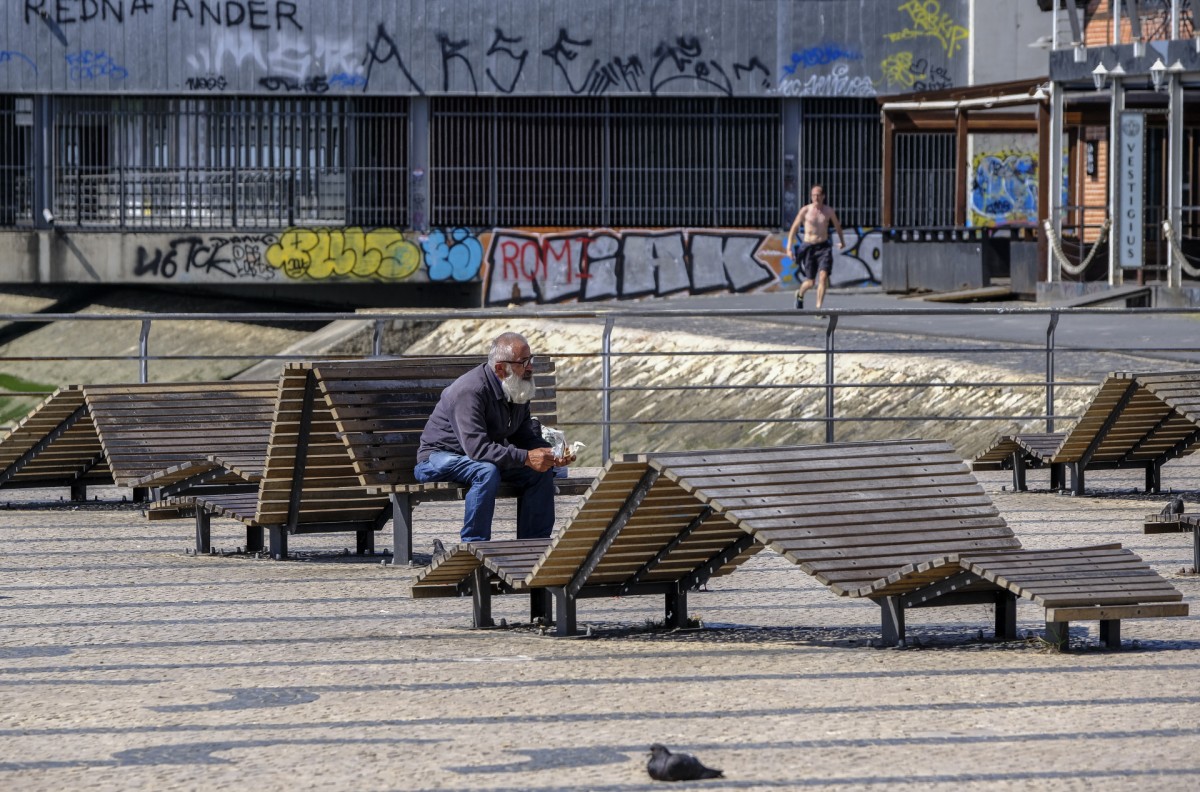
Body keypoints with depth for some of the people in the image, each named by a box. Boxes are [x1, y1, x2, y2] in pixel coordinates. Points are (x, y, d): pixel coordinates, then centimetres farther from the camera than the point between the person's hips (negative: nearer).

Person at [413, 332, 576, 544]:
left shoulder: (518, 389, 0)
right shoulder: (470, 391, -29)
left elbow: (525, 437, 7)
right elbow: (476, 447, -37)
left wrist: (552, 453, -14)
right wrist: (526, 458, -39)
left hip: (487, 458, 8)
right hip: (437, 459, -8)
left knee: (541, 471, -8)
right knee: (487, 472, -37)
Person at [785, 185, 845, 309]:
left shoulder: (829, 211, 2)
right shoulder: (805, 210, -3)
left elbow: (837, 225, 22)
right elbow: (794, 228, 4)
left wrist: (842, 241, 36)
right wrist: (789, 246, -3)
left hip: (824, 247, 1)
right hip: (809, 248, -1)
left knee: (823, 276, -20)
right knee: (810, 282, 5)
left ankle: (818, 308, -19)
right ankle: (800, 294, 41)